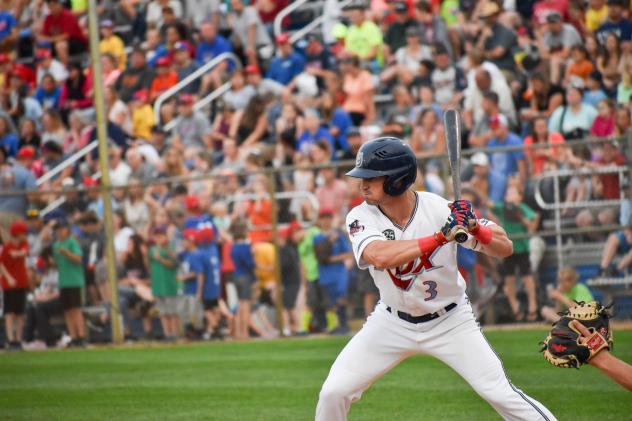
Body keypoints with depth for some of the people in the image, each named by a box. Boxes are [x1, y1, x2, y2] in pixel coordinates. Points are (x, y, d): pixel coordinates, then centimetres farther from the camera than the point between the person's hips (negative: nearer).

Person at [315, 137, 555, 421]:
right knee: (333, 392, -5)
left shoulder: (442, 210, -19)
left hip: (450, 321, -2)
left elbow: (504, 248, -15)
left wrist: (473, 227, -35)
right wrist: (442, 236, -42)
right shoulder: (361, 217, -17)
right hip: (393, 321, 2)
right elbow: (379, 256, -39)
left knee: (498, 393, -13)